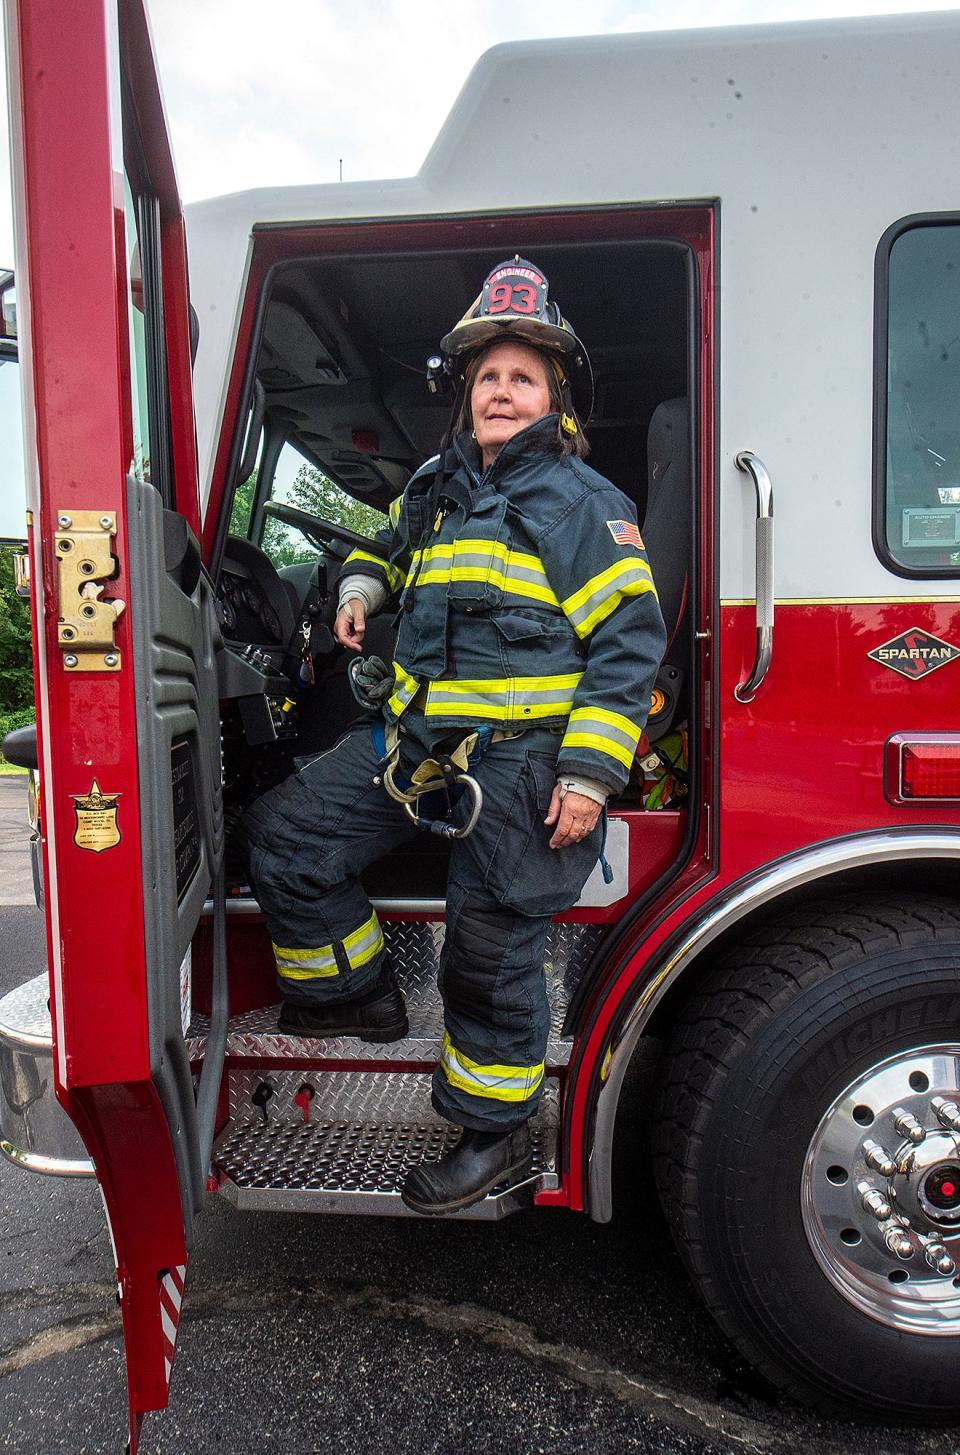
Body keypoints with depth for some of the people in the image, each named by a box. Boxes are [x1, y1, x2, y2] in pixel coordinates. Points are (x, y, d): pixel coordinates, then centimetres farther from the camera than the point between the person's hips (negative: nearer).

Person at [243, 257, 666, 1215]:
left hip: (520, 758, -6)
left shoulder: (585, 505, -6)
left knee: (491, 951, 2)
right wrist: (362, 587, 12)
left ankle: (495, 1131, 25)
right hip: (412, 738, 7)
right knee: (286, 833, 3)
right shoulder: (436, 483, 14)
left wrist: (587, 776, -17)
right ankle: (356, 994, 24)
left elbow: (628, 643, -10)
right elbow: (392, 540, 36)